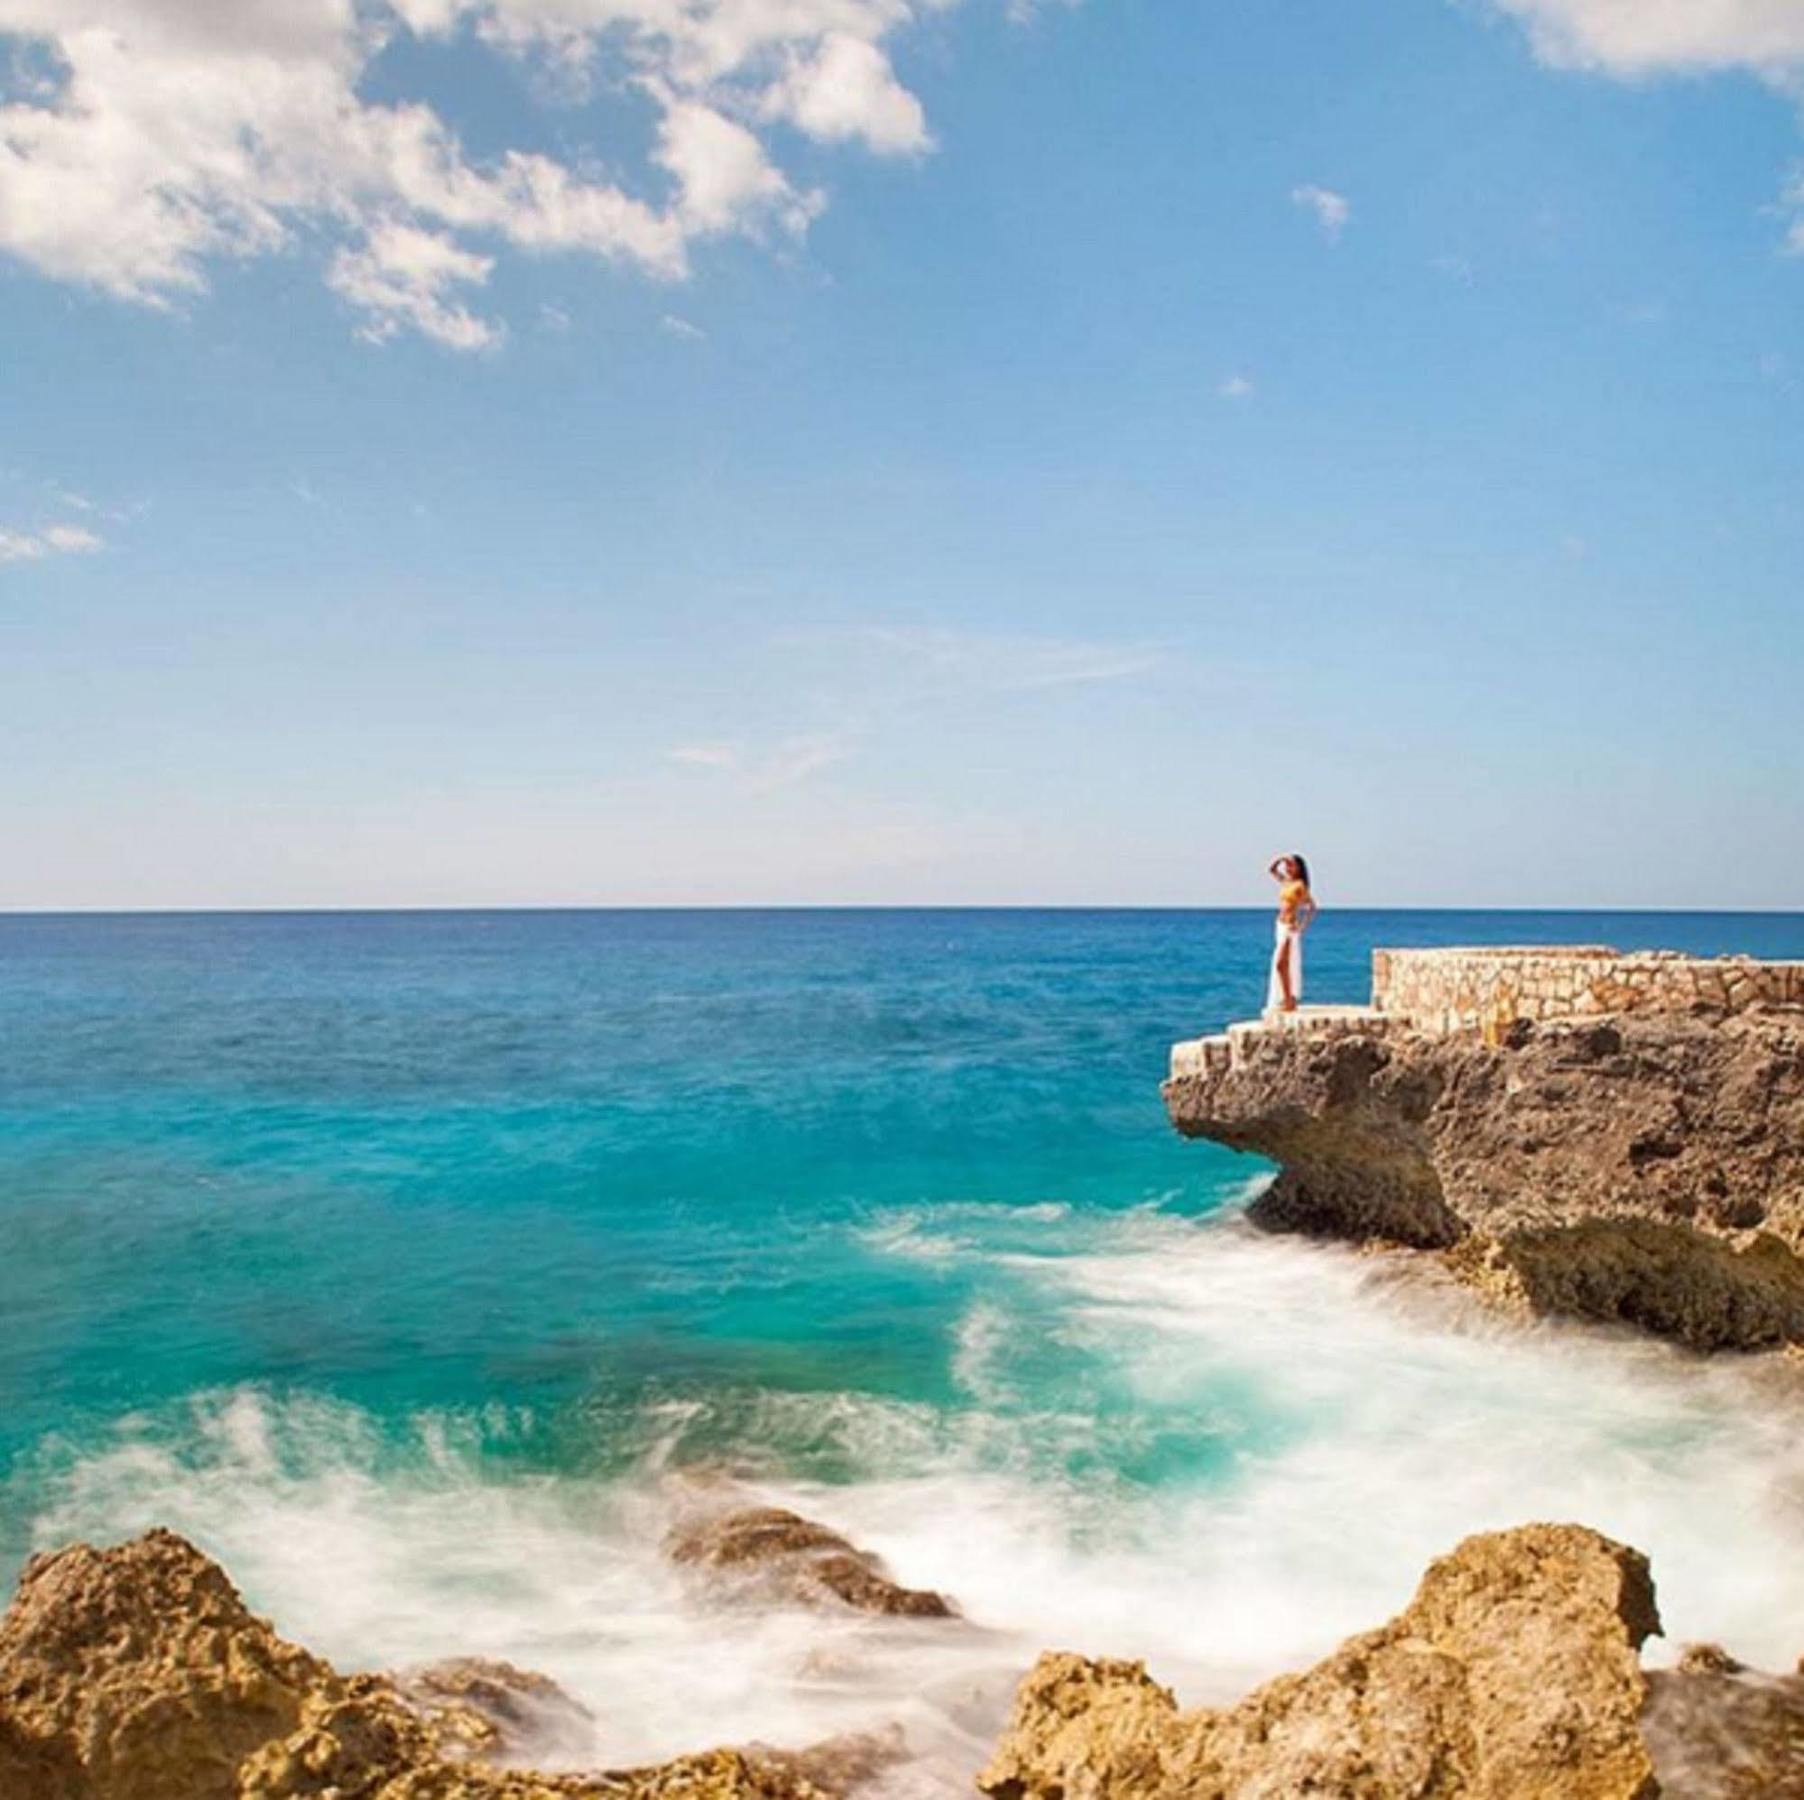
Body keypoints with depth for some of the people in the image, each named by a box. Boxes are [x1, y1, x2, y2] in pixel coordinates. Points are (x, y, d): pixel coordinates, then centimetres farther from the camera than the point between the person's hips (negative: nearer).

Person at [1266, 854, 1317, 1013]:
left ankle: (1288, 1001, -7)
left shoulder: (1300, 885, -10)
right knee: (1283, 966, 10)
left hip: (1291, 928, -8)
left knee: (1280, 964, -11)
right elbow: (1272, 870, 21)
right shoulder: (1285, 882, 11)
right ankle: (1289, 1000, 15)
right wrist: (1279, 860, 3)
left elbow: (1312, 907, -14)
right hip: (1282, 926, 8)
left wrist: (1302, 926, -16)